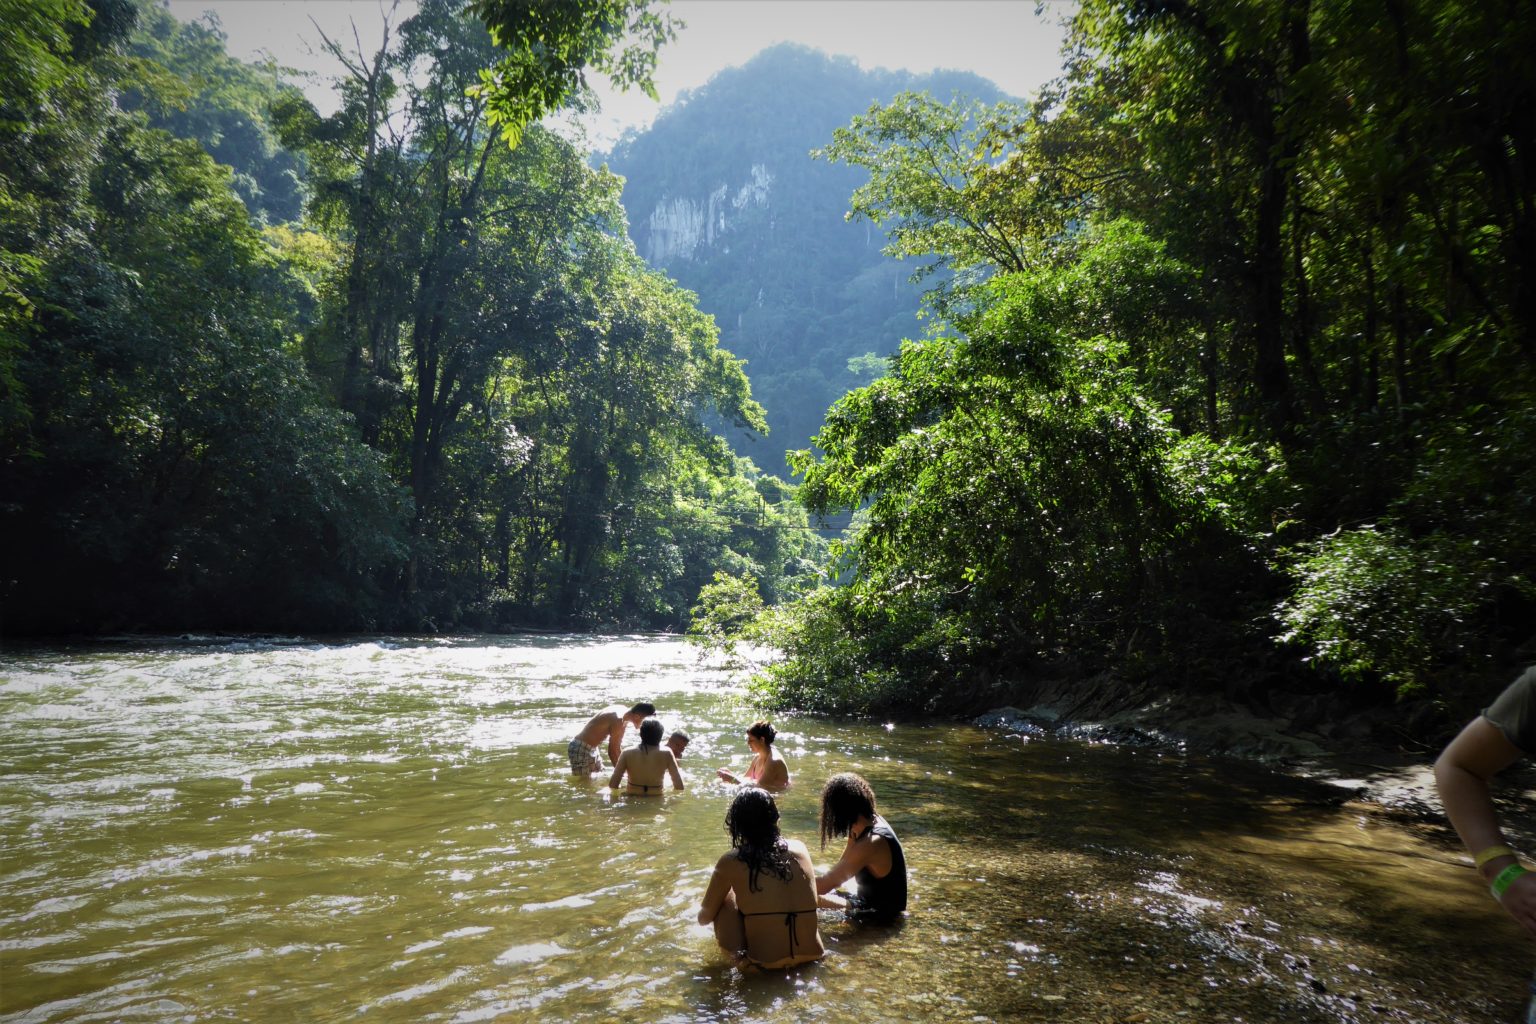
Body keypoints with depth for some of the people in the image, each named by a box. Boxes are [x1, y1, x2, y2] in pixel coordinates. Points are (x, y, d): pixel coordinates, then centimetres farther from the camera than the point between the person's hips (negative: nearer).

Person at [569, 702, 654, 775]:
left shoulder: (623, 711, 2)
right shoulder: (618, 720, -27)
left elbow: (617, 746, 12)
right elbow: (612, 750, -19)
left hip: (591, 748, 10)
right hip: (581, 749, -10)